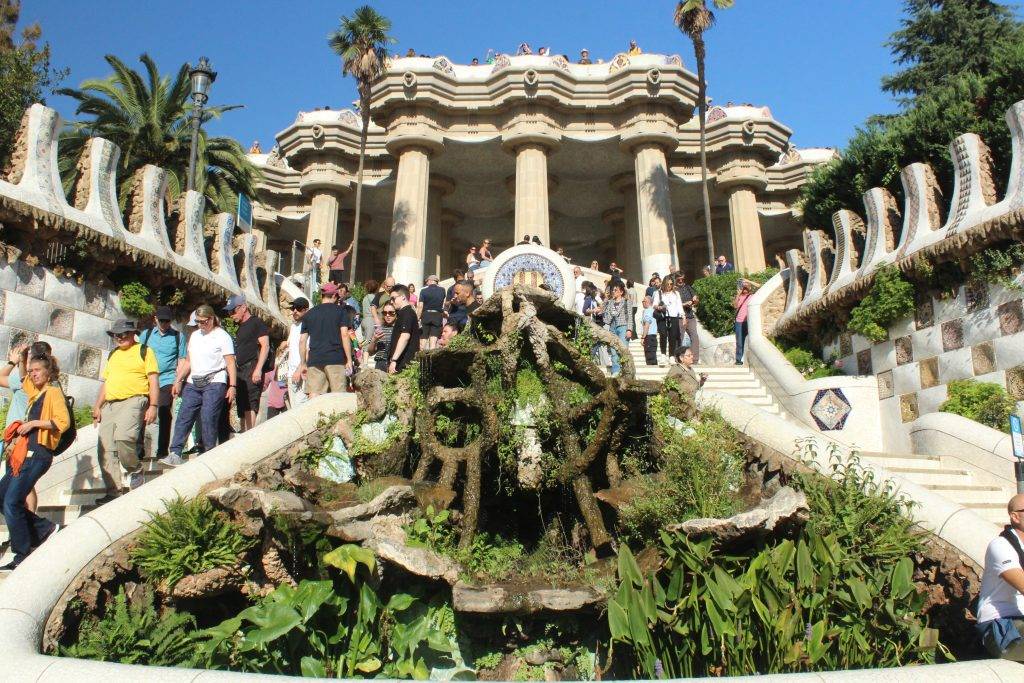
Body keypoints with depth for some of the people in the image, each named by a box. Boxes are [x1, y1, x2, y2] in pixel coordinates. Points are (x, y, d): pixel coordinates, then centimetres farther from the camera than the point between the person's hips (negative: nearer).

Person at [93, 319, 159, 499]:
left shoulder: (144, 351, 5)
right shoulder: (112, 355, 25)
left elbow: (154, 381, -2)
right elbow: (105, 383, 28)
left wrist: (153, 406, -12)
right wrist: (97, 406, 17)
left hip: (133, 401, -7)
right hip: (110, 405, 7)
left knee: (123, 437, -29)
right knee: (105, 449, 0)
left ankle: (135, 471, -4)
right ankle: (113, 491, 6)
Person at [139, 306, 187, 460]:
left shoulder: (178, 336, 5)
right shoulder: (146, 335, 11)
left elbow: (181, 361, 6)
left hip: (167, 380, -2)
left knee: (164, 415, -4)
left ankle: (162, 451, 2)